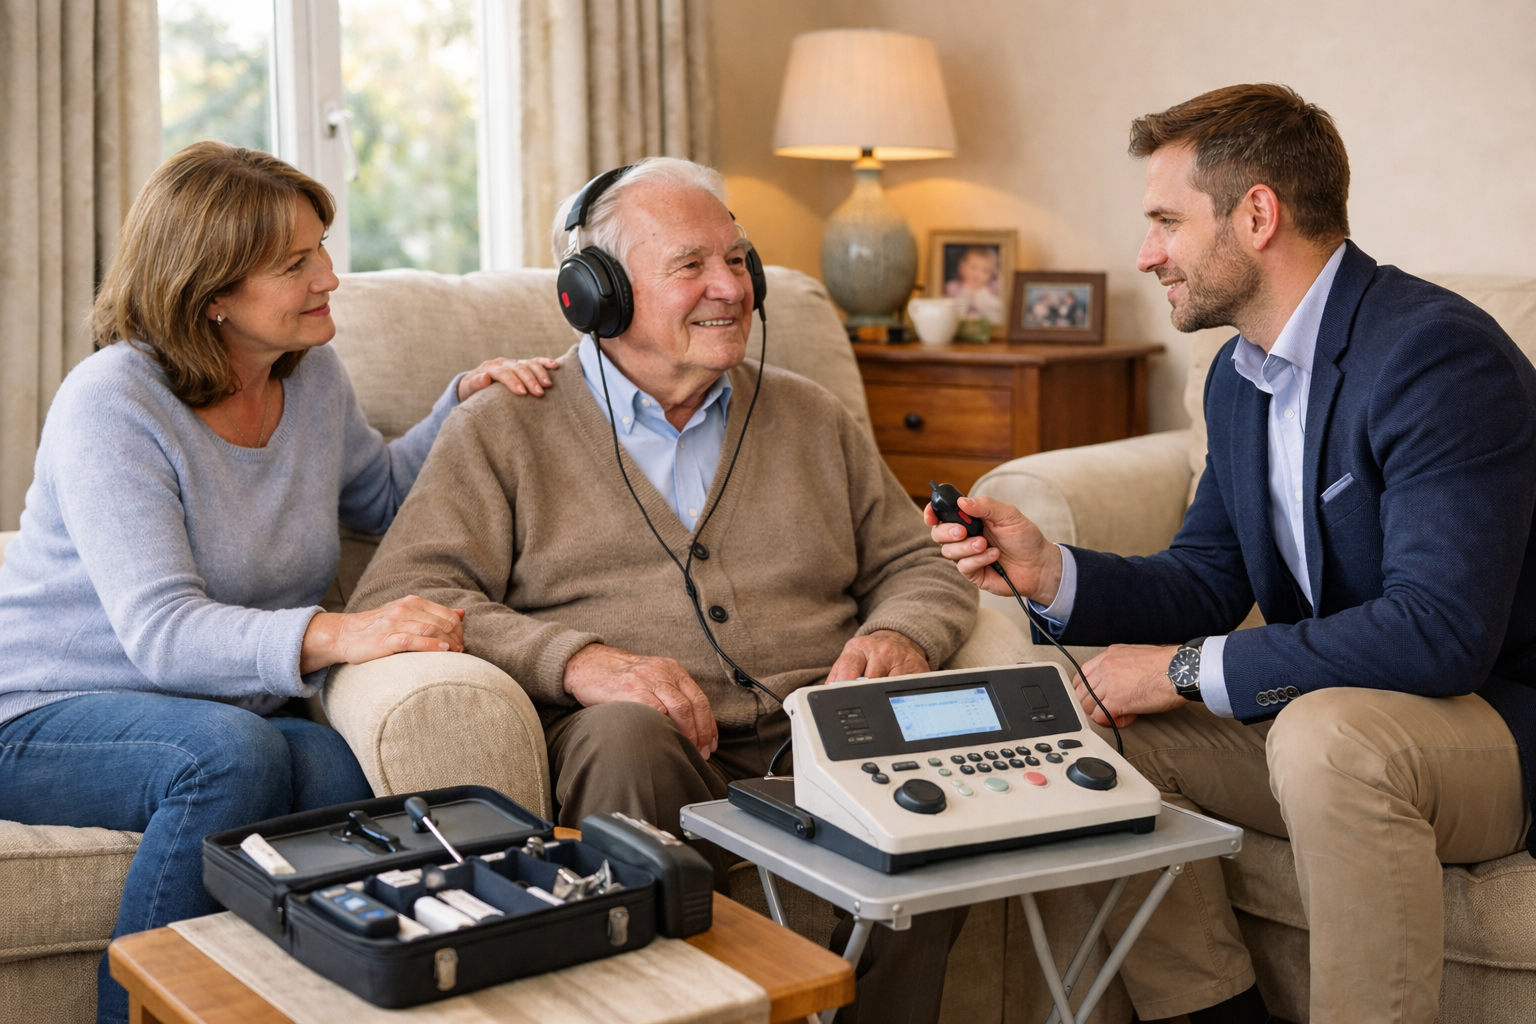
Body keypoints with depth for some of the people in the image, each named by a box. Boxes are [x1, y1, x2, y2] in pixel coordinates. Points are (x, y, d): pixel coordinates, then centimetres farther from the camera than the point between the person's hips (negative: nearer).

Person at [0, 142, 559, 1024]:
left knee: (358, 780, -28)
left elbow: (379, 495, 26)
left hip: (236, 715, 5)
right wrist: (334, 637, -43)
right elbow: (161, 633, -28)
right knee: (232, 755, -37)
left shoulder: (313, 373, 4)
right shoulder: (111, 404, -17)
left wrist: (465, 405, 8)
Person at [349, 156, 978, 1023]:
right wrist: (579, 660, -18)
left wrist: (899, 636, -4)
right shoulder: (505, 431, 10)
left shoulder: (812, 420, 23)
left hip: (820, 748, 3)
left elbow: (921, 567, 23)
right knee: (624, 732, -36)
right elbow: (397, 596, -1)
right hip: (644, 753, -3)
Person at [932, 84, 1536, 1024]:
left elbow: (1440, 630, -30)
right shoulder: (1240, 375, 7)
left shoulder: (1437, 353, -22)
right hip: (1316, 717, 8)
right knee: (1097, 724, -4)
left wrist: (1188, 668, -22)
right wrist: (1051, 572, -9)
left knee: (1325, 733, -36)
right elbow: (1207, 581, 10)